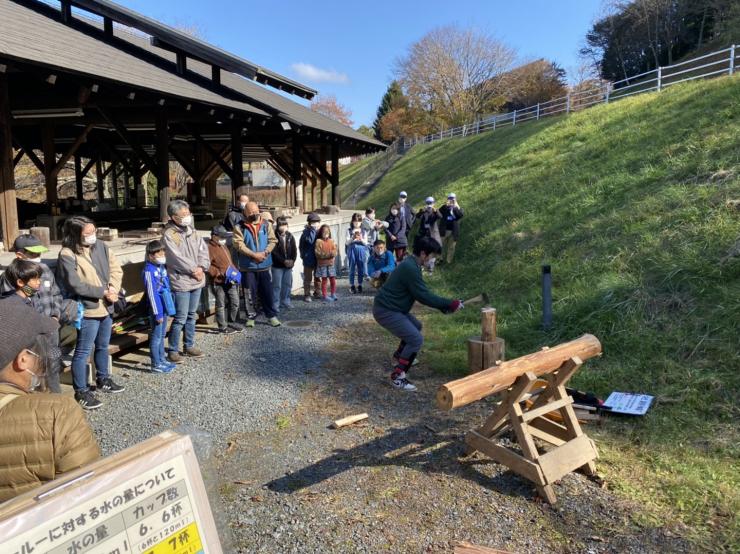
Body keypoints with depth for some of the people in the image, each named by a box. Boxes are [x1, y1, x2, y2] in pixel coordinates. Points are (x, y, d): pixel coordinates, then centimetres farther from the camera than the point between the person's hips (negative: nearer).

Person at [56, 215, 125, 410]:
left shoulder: (101, 246, 2)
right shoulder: (67, 255, -16)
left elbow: (116, 269, 4)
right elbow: (76, 285, -21)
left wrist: (113, 289, -13)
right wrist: (104, 292, -17)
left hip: (106, 308, 7)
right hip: (87, 310, -7)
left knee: (103, 346, 21)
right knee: (83, 351, 2)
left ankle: (103, 379, 39)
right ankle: (81, 391, 13)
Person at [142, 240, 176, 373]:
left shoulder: (162, 267, 7)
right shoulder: (149, 271, -18)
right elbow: (151, 293, -18)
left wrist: (169, 306, 17)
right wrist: (157, 313, -18)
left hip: (165, 306, 8)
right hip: (157, 308, -8)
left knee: (162, 335, 18)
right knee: (156, 336, 1)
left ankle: (162, 359, 31)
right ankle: (156, 364, 10)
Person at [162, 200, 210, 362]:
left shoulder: (192, 231, 9)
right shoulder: (169, 235, -13)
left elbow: (203, 249, 5)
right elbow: (177, 258, -19)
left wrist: (202, 267, -11)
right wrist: (194, 270, -13)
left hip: (197, 281, 7)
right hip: (181, 282, -7)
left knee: (192, 316, 16)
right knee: (180, 318, -4)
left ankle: (189, 346, 29)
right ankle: (172, 350, 9)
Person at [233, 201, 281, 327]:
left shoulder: (266, 225, 5)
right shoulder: (240, 227, -2)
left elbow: (273, 241, 2)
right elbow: (239, 245, -11)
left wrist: (265, 253, -15)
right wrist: (254, 255, -18)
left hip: (265, 265, 2)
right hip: (248, 266, -1)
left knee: (267, 292, 8)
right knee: (251, 293, 8)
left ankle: (271, 315, 19)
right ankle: (251, 316, 20)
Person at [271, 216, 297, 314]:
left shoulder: (290, 236, 7)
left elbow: (294, 250, 5)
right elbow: (274, 252, -14)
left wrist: (292, 260, -11)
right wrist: (284, 261, -18)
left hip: (289, 265, 5)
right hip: (277, 265, -5)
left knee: (287, 284, 11)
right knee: (277, 286, -3)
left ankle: (285, 302, 24)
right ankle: (275, 305, 2)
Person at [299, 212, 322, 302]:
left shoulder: (318, 231, 3)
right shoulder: (306, 231, -11)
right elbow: (310, 240, -26)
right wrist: (313, 229, -23)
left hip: (318, 258, 5)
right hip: (309, 259, -5)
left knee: (318, 277, 16)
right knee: (308, 278, 4)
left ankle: (316, 292, 30)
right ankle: (307, 294, 12)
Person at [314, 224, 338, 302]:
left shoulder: (332, 241, 7)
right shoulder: (318, 241, -6)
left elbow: (335, 251, 3)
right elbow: (318, 253, -12)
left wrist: (332, 254, -19)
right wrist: (327, 254, -19)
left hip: (331, 263, 4)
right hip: (322, 264, -4)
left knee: (333, 280, 7)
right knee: (324, 280, 3)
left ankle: (333, 294, 22)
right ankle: (324, 296, 13)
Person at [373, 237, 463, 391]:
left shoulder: (411, 264, 10)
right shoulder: (410, 268, -23)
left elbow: (422, 294, 15)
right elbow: (424, 296, -21)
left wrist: (444, 306, 6)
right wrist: (450, 304, -13)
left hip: (389, 308, 11)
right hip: (386, 311, -11)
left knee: (416, 326, 27)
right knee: (416, 339, -14)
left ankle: (399, 355, 43)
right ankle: (397, 376, -8)